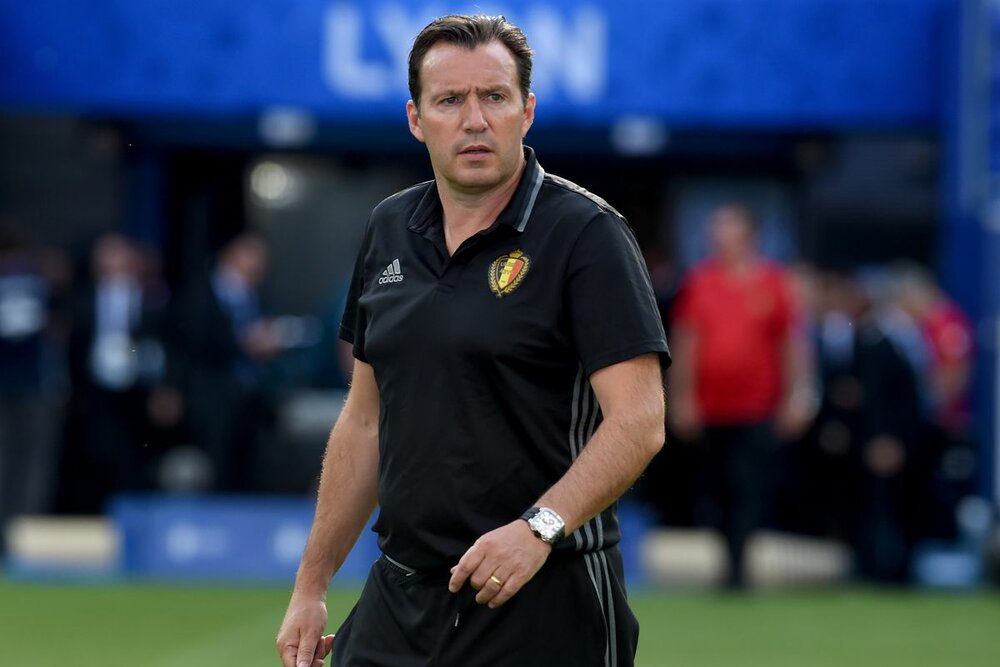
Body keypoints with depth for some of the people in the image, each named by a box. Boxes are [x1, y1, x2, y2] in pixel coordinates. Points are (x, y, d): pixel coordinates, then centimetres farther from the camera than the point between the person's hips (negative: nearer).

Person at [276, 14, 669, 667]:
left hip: (543, 606, -5)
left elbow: (638, 422, -17)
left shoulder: (586, 233, -9)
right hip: (398, 601, 6)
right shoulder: (389, 230, 10)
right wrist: (312, 587, 14)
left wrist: (540, 527, -30)